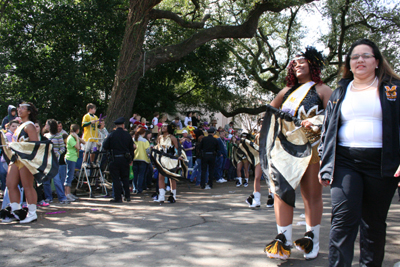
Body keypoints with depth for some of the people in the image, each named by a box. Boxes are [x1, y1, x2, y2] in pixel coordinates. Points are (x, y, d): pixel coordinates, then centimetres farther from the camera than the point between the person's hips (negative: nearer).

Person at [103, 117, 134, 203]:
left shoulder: (111, 135, -7)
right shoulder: (127, 135, 2)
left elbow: (105, 146, -6)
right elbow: (131, 148, 7)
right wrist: (131, 159, 19)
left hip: (114, 159, -3)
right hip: (125, 159, 3)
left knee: (116, 179, 3)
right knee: (125, 178, 15)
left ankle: (118, 198, 3)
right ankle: (127, 196, 16)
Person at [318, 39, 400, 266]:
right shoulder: (340, 92, 16)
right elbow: (327, 129, 16)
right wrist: (325, 165, 9)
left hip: (381, 163, -1)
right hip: (345, 162, 1)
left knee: (374, 222, 7)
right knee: (344, 218, -11)